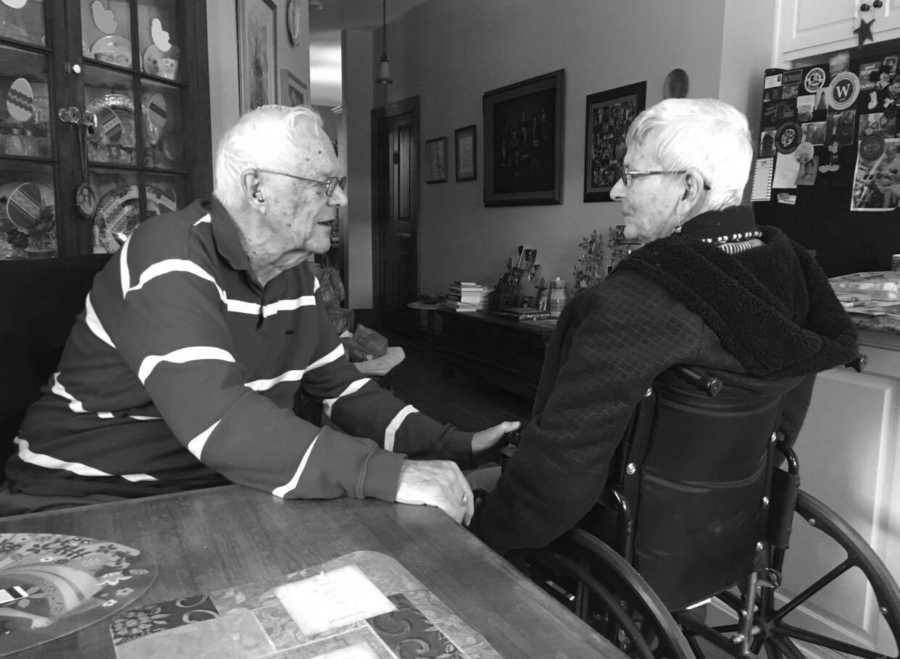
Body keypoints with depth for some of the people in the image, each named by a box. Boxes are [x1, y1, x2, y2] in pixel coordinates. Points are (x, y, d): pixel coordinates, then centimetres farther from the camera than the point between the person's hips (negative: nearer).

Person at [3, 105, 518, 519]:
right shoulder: (172, 259, -23)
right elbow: (216, 421, -36)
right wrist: (388, 474, -40)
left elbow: (341, 387, 6)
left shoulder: (295, 271, 2)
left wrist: (457, 446, -5)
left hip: (215, 493, 7)